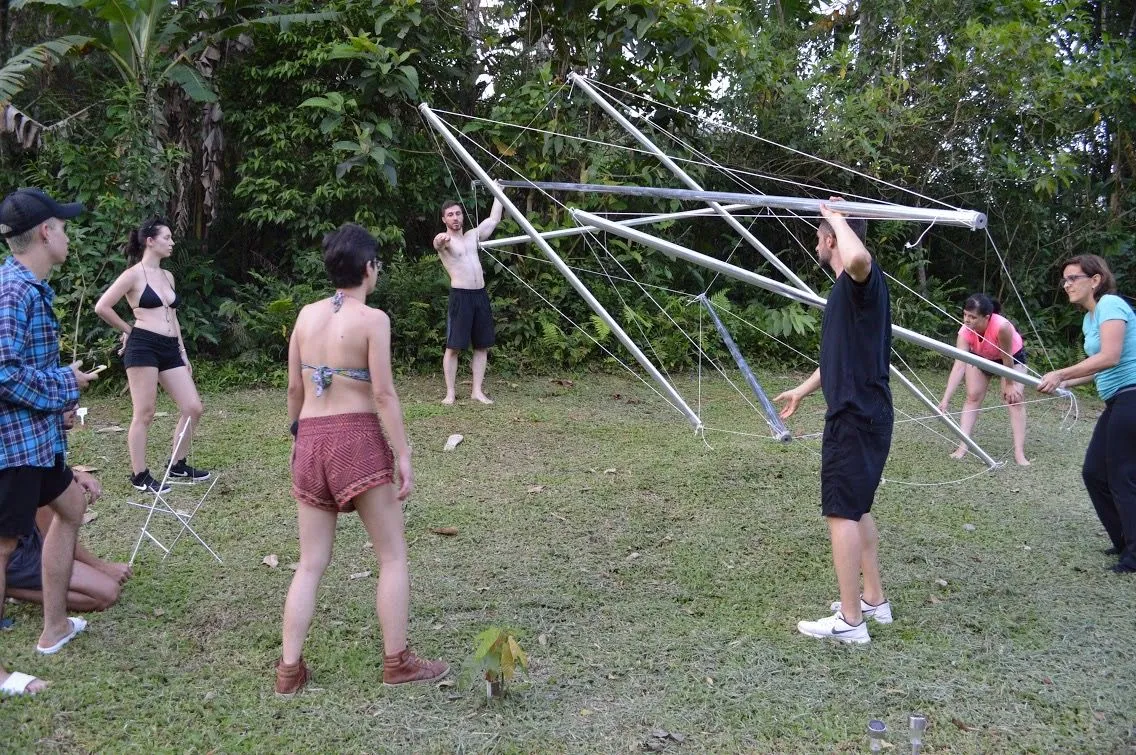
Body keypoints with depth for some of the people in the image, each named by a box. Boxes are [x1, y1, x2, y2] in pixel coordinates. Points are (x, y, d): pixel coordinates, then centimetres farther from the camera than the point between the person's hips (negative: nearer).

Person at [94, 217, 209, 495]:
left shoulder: (167, 276, 17)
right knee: (144, 414, -2)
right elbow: (102, 307, -8)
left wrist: (183, 352, 20)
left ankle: (177, 465, 21)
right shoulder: (134, 274, -5)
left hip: (170, 348, 8)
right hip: (143, 346, -7)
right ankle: (139, 476, 9)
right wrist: (128, 330, 2)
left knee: (193, 408, 5)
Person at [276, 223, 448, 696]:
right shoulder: (373, 319, -9)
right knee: (393, 555, 8)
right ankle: (397, 662, 13)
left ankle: (289, 669, 13)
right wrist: (403, 454, -8)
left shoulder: (307, 314, 7)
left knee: (311, 562, 13)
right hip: (357, 437, -5)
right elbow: (383, 394, -12)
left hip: (311, 440, 6)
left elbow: (294, 388, 11)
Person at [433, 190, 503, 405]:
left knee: (482, 345, 6)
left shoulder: (472, 235, 18)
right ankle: (450, 392, -1)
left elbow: (494, 219, 28)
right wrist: (441, 240, -53)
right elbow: (439, 242, -28)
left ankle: (477, 391, 12)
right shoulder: (443, 240, -2)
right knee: (453, 346, -6)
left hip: (481, 295, 6)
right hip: (460, 296, -6)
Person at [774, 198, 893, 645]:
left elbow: (858, 257, -41)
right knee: (857, 508, 18)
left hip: (857, 417, -10)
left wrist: (836, 216, -22)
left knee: (842, 512, -7)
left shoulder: (862, 279, -13)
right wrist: (802, 391, 37)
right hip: (859, 413, 10)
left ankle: (850, 622, -1)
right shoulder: (846, 288, 17)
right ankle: (874, 600, 28)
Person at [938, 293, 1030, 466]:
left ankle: (1019, 452, -10)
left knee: (1014, 398, -11)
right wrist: (945, 399, -43)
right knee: (972, 397, -3)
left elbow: (1007, 358, -30)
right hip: (980, 357, 3)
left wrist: (1009, 384, -17)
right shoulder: (965, 331, -34)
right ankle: (963, 446, -1)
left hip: (1013, 356, -3)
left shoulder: (1001, 326, -45)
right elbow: (959, 365, -38)